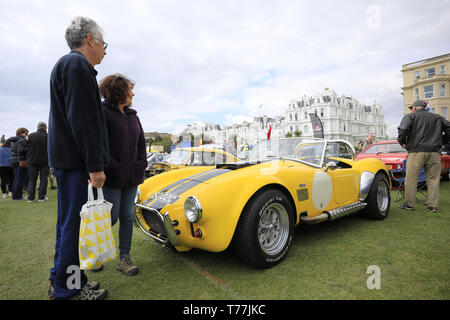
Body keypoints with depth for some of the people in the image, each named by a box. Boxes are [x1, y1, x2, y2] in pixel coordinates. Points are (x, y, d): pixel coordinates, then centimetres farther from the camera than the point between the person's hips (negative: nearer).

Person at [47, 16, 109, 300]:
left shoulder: (68, 65, 23)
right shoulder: (77, 65, -10)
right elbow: (83, 120, -20)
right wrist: (95, 165, -20)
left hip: (68, 159, 11)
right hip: (74, 159, -11)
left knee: (69, 222, 16)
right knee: (73, 223, -3)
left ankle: (62, 280, 30)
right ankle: (67, 290, 10)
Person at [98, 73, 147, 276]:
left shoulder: (132, 115, 15)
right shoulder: (102, 112, -6)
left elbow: (141, 143, 16)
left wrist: (141, 166, 5)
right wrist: (107, 168, -16)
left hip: (132, 177, 6)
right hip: (112, 177, -6)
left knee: (127, 217, 9)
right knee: (112, 216, 1)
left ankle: (124, 257, 21)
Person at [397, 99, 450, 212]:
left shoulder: (410, 116, 5)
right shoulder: (438, 118, 20)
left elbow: (403, 130, -11)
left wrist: (401, 142, 4)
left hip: (416, 152, -4)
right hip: (434, 152, 4)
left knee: (411, 178, 1)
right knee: (433, 179, 8)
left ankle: (409, 204, 6)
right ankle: (433, 205, 9)